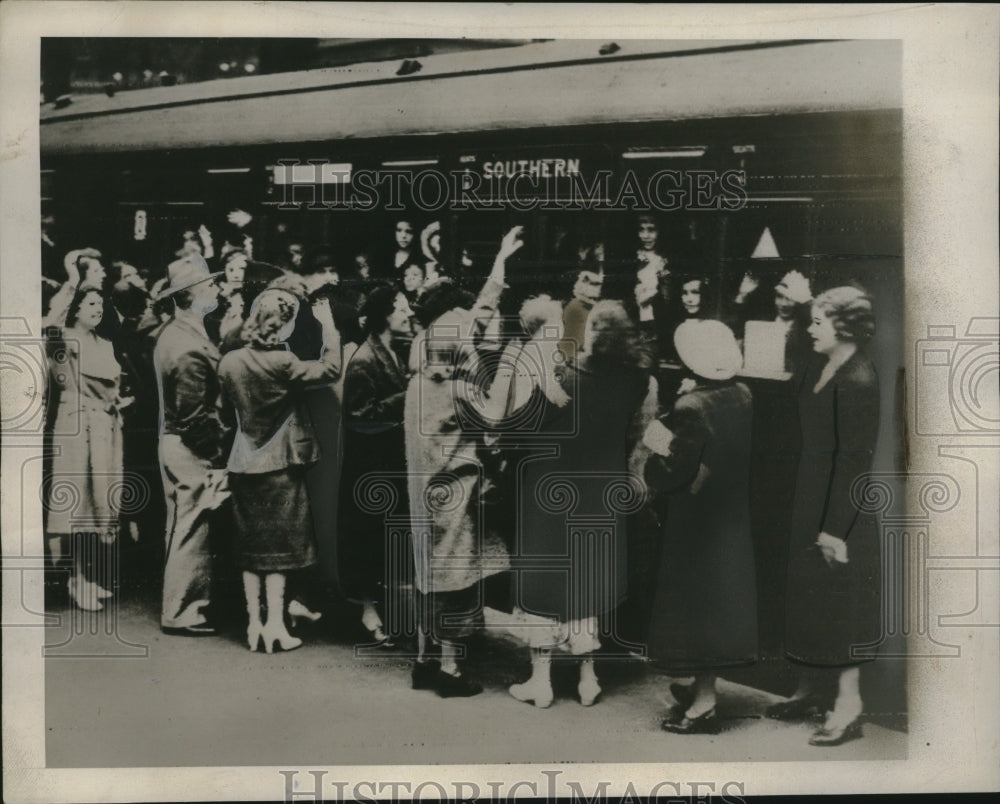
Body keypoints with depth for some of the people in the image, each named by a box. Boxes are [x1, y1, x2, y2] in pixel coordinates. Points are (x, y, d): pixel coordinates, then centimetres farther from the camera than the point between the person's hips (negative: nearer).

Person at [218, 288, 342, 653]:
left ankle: (254, 623, 14)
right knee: (279, 546, 5)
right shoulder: (282, 363, -18)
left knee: (251, 546, 11)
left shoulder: (230, 362, -3)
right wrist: (328, 325, -11)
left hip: (244, 464, 4)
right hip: (280, 463, -4)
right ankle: (275, 624, 3)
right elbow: (331, 369, -16)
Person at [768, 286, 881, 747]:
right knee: (807, 599, 17)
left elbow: (855, 461, -21)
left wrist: (835, 528, -19)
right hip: (810, 502, 9)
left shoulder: (858, 383, -21)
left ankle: (848, 705, 14)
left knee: (839, 605, 1)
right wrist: (806, 513, 15)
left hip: (840, 511, -9)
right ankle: (812, 690, 31)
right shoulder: (820, 368, 6)